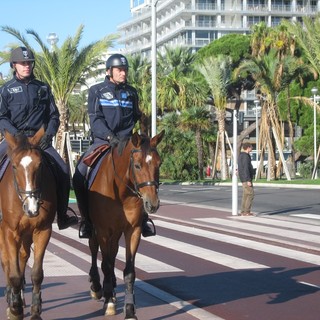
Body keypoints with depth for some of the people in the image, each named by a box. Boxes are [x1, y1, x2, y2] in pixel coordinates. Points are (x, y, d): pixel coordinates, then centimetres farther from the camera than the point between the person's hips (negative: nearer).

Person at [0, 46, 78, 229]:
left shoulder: (43, 88, 12)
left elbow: (54, 115, 11)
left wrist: (49, 134, -7)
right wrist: (16, 134, -17)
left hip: (40, 138, 1)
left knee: (63, 170, -16)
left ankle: (62, 216, -5)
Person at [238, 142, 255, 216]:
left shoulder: (241, 155, 15)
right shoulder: (245, 156, -17)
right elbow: (246, 169, -22)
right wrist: (248, 180, -23)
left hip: (244, 178, 10)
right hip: (246, 178, -10)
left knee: (246, 195, 10)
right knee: (250, 194, -8)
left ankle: (243, 211, 8)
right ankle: (247, 211, -9)